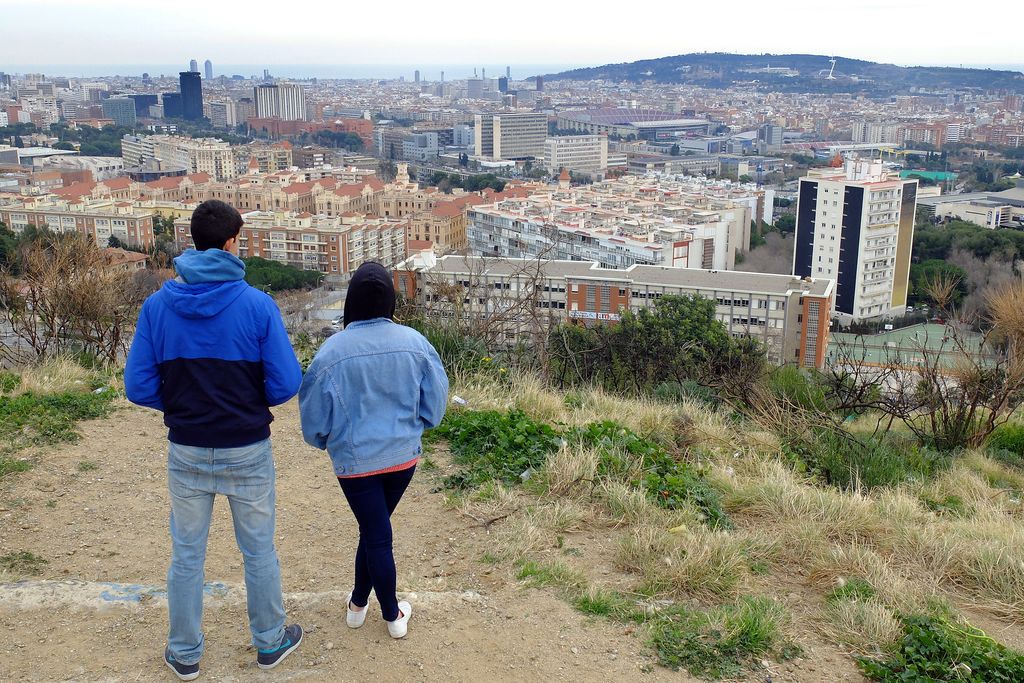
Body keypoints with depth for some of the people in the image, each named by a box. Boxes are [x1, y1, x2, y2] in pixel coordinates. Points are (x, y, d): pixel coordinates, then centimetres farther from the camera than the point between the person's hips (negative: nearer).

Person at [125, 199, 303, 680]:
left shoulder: (157, 306, -7)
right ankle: (270, 641, 33)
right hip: (247, 450, -2)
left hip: (186, 451, 2)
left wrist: (180, 405, 11)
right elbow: (286, 383, -13)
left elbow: (138, 387, -6)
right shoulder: (258, 305, -14)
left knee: (186, 555, 16)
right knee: (259, 551, 16)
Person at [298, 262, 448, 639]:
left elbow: (314, 416, -7)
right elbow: (435, 402, -3)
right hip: (403, 456, 3)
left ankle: (393, 615, 24)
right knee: (375, 529, 21)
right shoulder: (414, 342, -12)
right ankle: (358, 600, 34)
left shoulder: (332, 351, -17)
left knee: (376, 535, 9)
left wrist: (324, 440, 16)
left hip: (355, 461, -2)